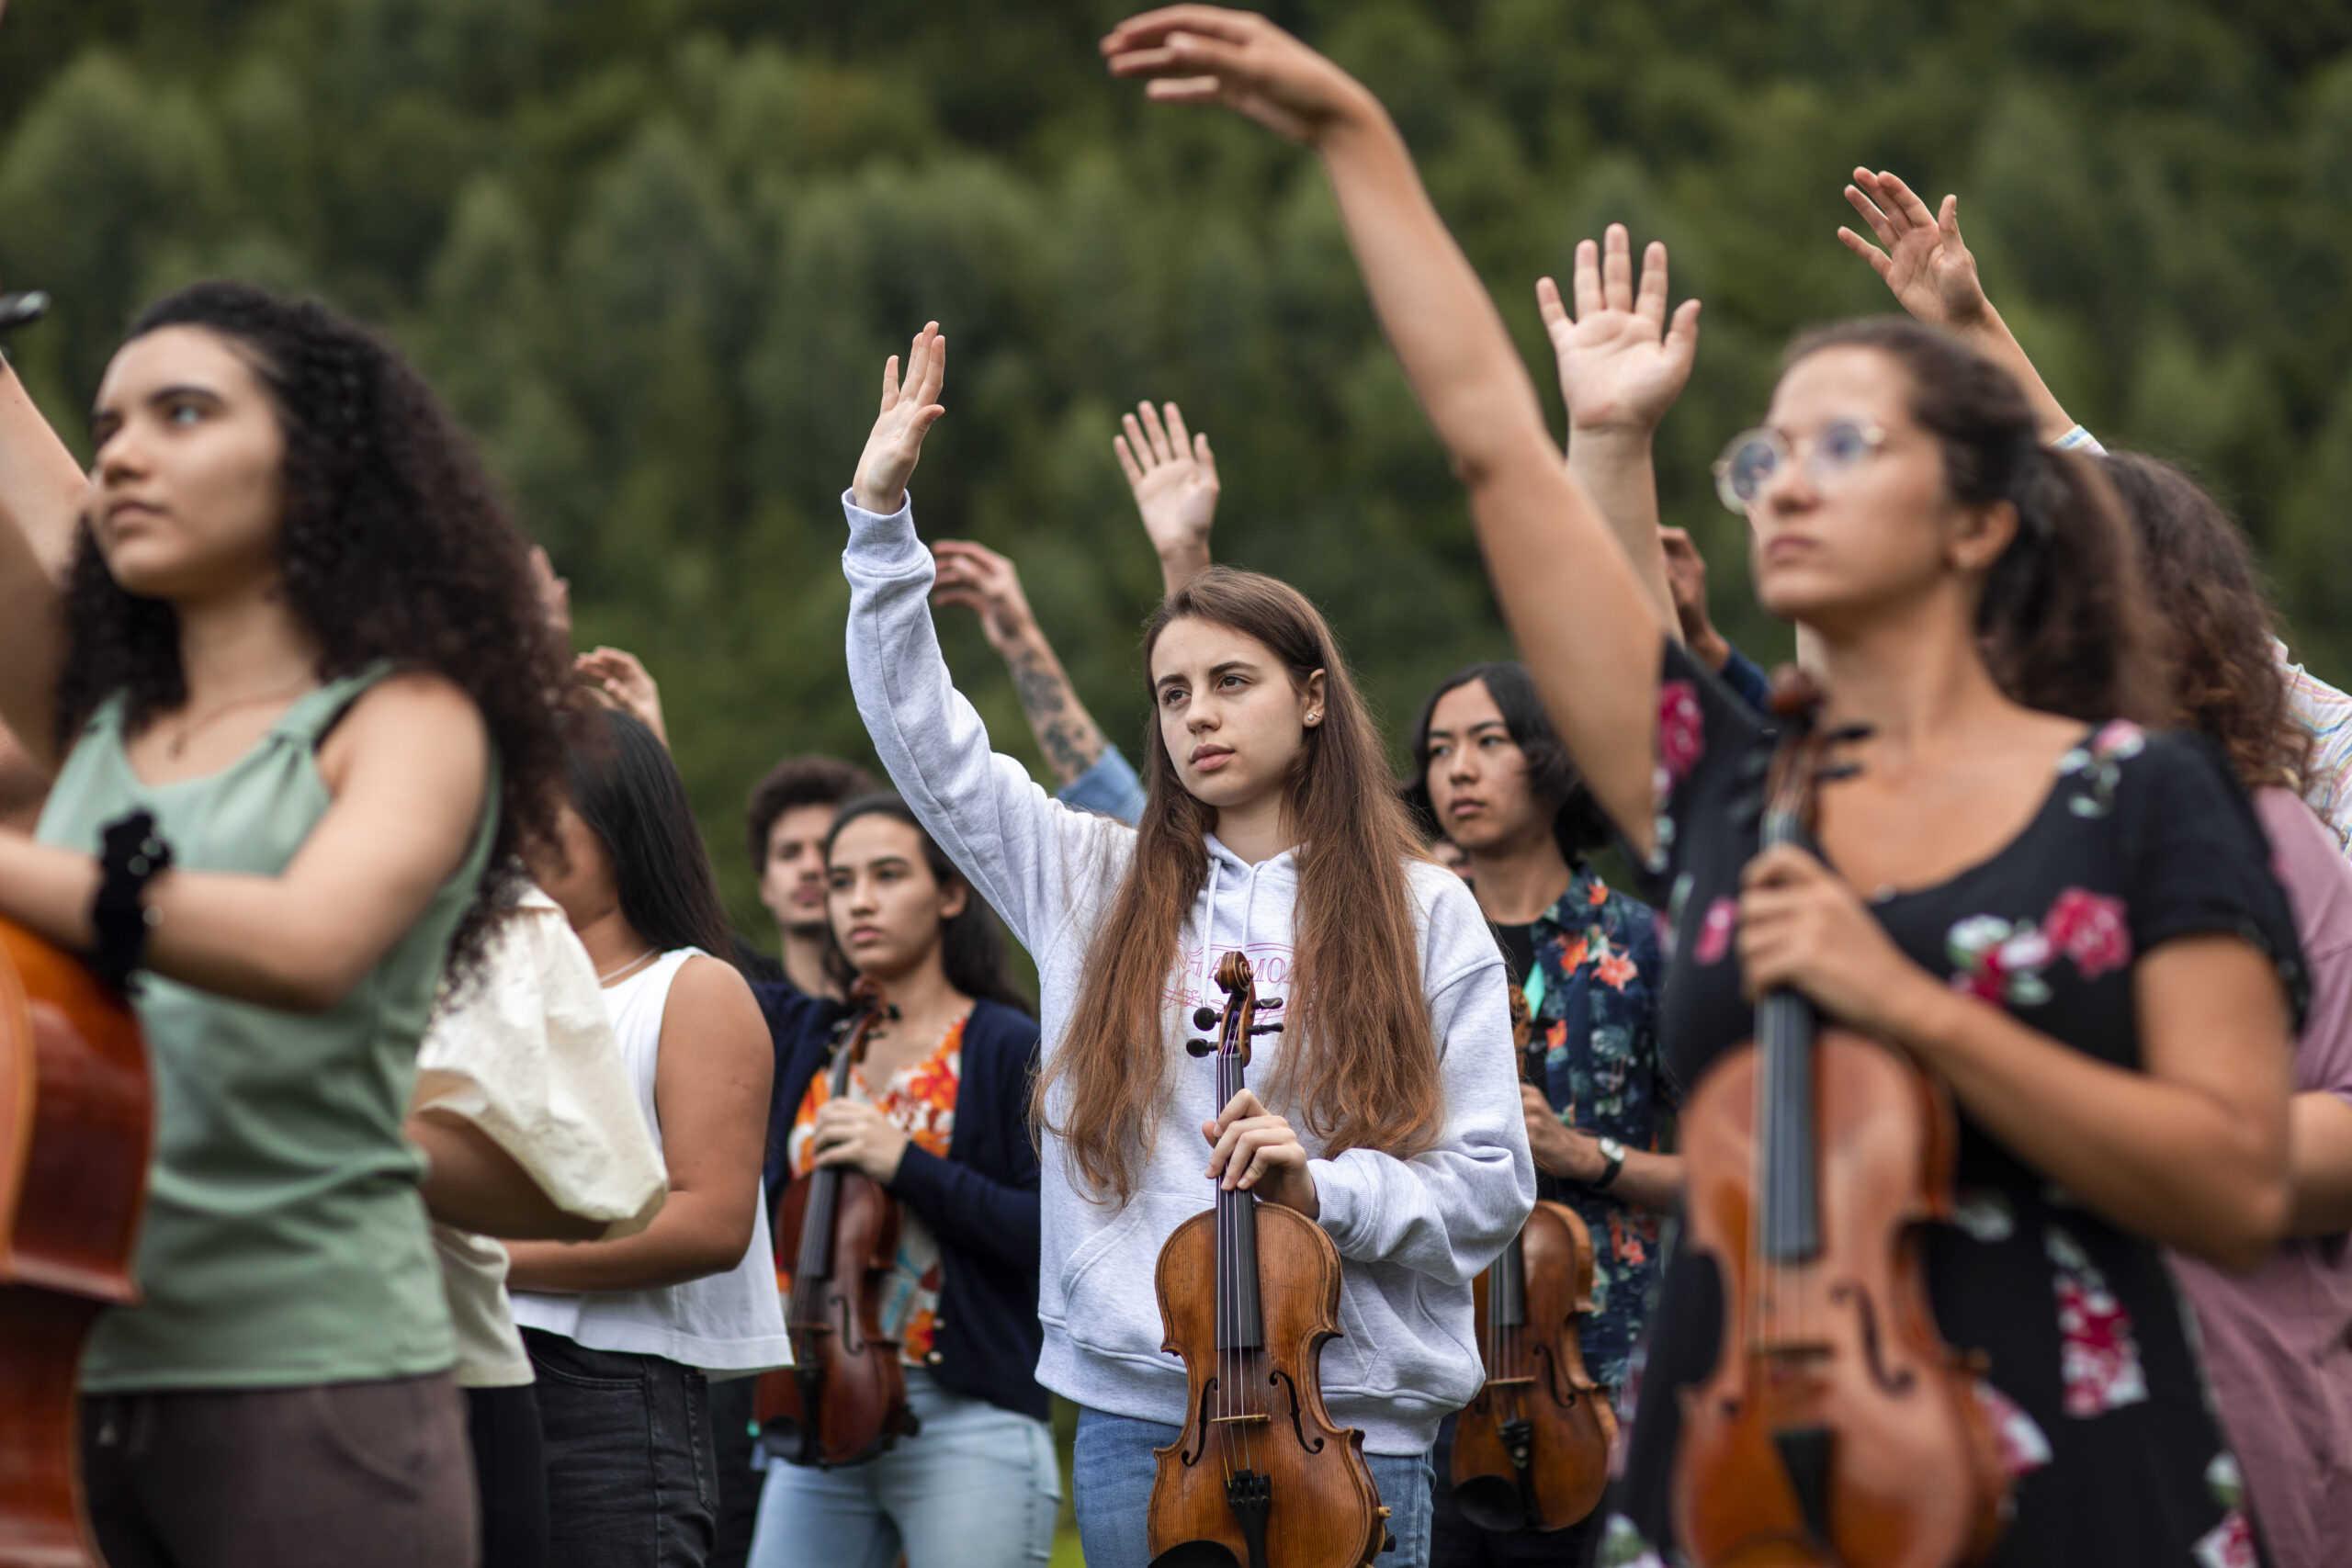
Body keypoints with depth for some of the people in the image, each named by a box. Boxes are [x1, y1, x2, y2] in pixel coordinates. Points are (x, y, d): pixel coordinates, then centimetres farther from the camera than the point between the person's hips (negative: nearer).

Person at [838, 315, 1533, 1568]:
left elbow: (1489, 1188, 0)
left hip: (1348, 1424, -2)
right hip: (1139, 1415, 2)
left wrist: (1322, 1186, -16)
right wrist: (883, 515, 6)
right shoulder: (1100, 888, 10)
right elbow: (923, 735, 11)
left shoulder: (1423, 916, 3)